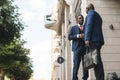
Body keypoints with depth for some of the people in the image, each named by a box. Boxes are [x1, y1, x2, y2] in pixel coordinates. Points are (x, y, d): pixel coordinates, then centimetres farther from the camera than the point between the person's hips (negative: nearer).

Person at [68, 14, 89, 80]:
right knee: (76, 65, -8)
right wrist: (78, 36, -10)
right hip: (77, 48, -2)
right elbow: (69, 37, 4)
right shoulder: (73, 28, 15)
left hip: (85, 48, 2)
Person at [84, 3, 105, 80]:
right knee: (97, 60, 2)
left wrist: (87, 39, -18)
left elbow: (89, 25, -10)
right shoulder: (98, 16, 31)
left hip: (93, 40, -9)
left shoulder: (91, 13, 4)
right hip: (98, 40, 9)